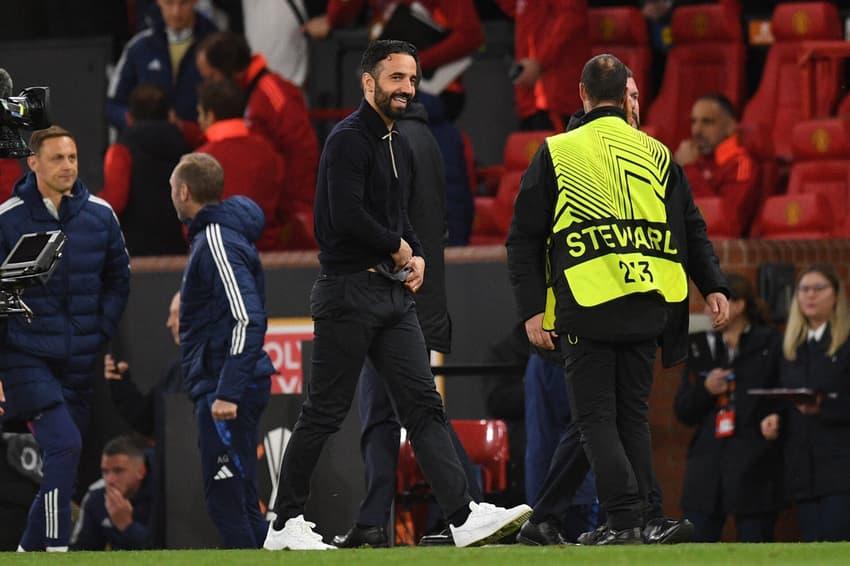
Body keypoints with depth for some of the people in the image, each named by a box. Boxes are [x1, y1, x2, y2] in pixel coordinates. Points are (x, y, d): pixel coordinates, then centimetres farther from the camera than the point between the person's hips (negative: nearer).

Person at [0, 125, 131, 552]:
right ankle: (54, 547, -16)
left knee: (66, 459, 7)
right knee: (64, 445, -19)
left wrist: (103, 335, 5)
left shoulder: (99, 215, 4)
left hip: (80, 360, 4)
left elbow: (118, 280, 16)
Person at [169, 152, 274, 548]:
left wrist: (227, 393, -27)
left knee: (226, 498, -11)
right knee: (238, 498, 13)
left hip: (224, 389, -11)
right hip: (217, 386, 11)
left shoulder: (217, 242, -14)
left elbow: (247, 319, -23)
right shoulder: (208, 236, 17)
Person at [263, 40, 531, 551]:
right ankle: (285, 524, 5)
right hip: (350, 292, -8)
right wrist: (397, 247, -8)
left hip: (395, 293, 8)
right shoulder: (349, 139, -11)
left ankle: (465, 517, -8)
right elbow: (347, 216, -22)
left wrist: (417, 255, 8)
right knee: (325, 412, -3)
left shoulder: (400, 146, 18)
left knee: (424, 404, -1)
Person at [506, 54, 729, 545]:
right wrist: (713, 286, 12)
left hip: (588, 308, -3)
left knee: (595, 414, 1)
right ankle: (638, 521, 11)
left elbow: (525, 238, 0)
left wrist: (533, 308, 1)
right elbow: (693, 228, 11)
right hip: (648, 306, 3)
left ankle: (625, 518, -13)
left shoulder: (556, 154, 2)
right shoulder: (656, 154, 11)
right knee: (633, 413, 13)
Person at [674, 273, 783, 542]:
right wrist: (705, 390, -4)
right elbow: (683, 412, 14)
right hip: (707, 467, 4)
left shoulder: (770, 345, 1)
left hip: (754, 469, -4)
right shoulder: (701, 349, 15)